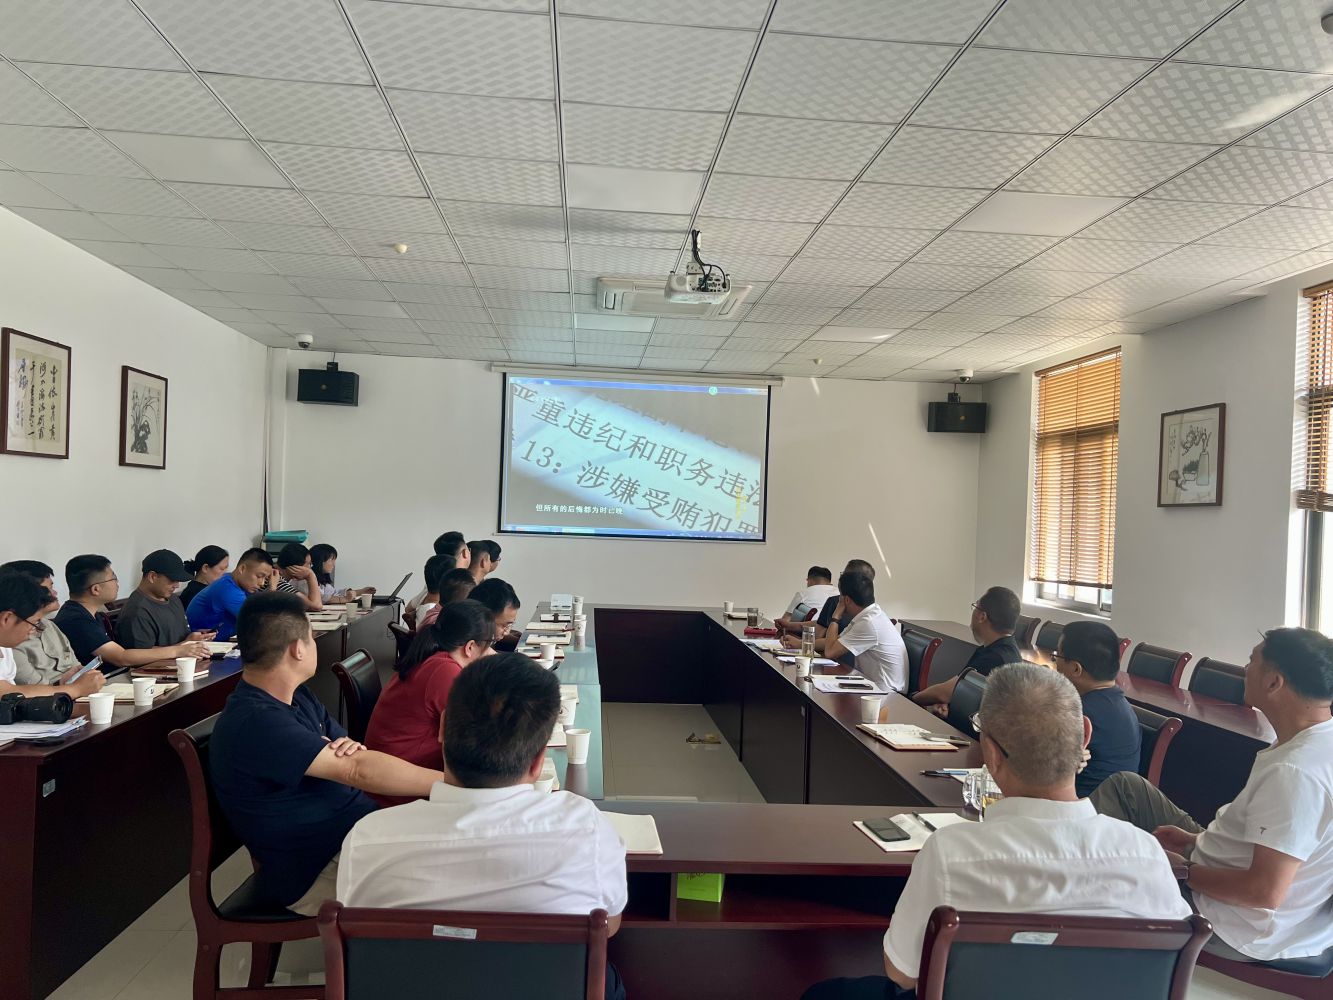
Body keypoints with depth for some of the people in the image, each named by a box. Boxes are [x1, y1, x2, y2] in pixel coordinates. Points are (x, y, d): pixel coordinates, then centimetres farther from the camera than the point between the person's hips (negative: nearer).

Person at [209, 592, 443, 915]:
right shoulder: (254, 722, -23)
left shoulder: (298, 696, 7)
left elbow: (354, 761, 12)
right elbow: (358, 772, -27)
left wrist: (356, 752, -14)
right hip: (314, 873, -9)